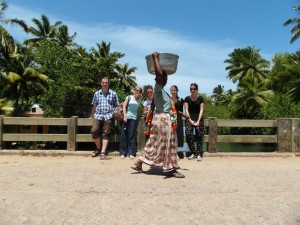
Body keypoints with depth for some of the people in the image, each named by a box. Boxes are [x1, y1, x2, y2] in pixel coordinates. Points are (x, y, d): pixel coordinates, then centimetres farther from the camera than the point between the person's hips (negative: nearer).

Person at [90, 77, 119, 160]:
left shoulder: (113, 94, 7)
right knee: (94, 131, -13)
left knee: (105, 134, -3)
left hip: (108, 116, -1)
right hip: (98, 115, 2)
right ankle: (98, 148, 8)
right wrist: (92, 115, 19)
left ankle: (103, 152, -3)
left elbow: (117, 106, 10)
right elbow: (94, 105, 18)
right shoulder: (97, 93, 13)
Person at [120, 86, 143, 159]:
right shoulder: (129, 97, 2)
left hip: (134, 118, 1)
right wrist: (124, 116, -8)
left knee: (132, 135, 0)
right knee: (124, 135, 1)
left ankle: (131, 153, 7)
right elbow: (124, 107, -1)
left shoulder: (140, 99, 9)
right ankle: (123, 153, 9)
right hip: (126, 117, -1)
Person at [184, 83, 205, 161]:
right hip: (189, 119, 1)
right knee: (188, 135, -11)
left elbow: (201, 110, -2)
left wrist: (198, 121, -11)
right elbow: (186, 110, 1)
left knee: (199, 136, -4)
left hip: (199, 119, 0)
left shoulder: (200, 98, 3)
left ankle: (199, 154, 3)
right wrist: (190, 120, -9)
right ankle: (193, 153, 3)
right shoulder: (187, 98, 5)